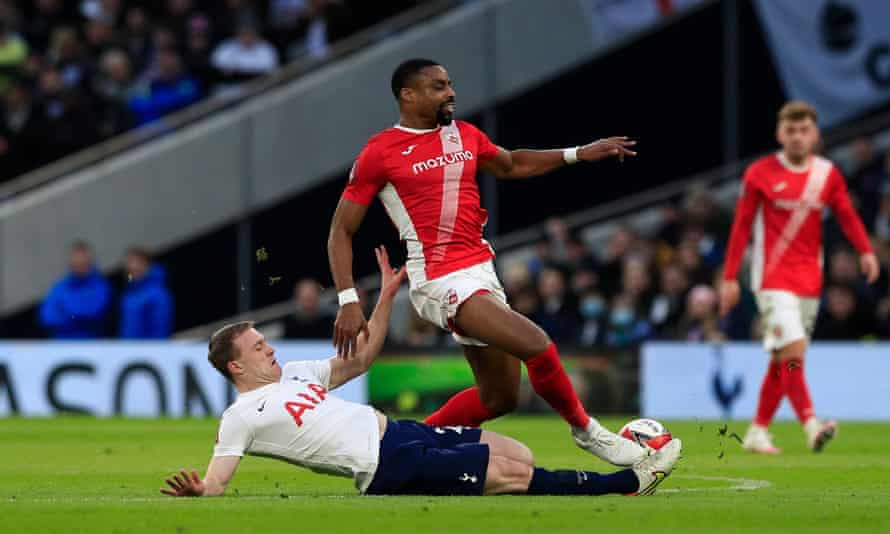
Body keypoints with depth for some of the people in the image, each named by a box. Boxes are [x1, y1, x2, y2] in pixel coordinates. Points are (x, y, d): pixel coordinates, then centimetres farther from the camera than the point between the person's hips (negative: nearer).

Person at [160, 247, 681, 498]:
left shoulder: (293, 372, 19)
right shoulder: (243, 417, -5)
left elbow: (360, 358, 26)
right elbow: (216, 483, -12)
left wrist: (386, 296, 18)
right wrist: (192, 490, -36)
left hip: (395, 430, 9)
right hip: (386, 468, -9)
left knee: (517, 452, -2)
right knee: (511, 471, -13)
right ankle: (630, 482, -9)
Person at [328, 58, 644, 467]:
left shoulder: (465, 136, 12)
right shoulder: (379, 153, -6)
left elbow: (511, 165, 32)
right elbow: (341, 232, -3)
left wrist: (577, 154, 22)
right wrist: (348, 301, -13)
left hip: (481, 272, 8)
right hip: (440, 280, -8)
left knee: (499, 397, 11)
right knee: (537, 345, -20)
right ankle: (586, 431, 2)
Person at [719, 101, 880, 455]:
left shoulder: (828, 174, 7)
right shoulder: (761, 173, -3)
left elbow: (847, 215, 5)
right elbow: (741, 226, 0)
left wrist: (865, 251, -13)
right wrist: (729, 277, -2)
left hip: (809, 279, 4)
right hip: (772, 277, -4)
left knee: (782, 359, 7)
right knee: (792, 350, -19)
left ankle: (758, 432, 17)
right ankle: (811, 425, -27)